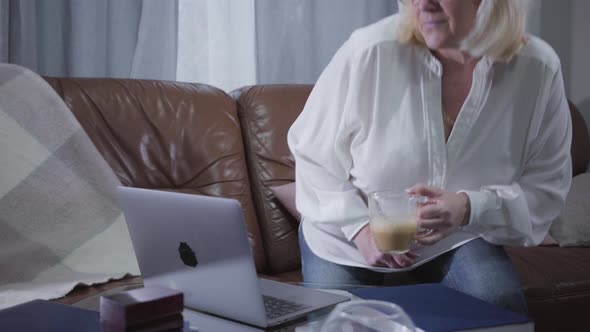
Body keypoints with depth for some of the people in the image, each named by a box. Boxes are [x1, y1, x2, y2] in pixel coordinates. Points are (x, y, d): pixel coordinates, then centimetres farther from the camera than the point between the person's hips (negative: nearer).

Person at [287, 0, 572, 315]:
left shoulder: (539, 69, -18)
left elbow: (546, 188, -11)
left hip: (457, 238, 1)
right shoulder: (369, 51, -24)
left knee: (501, 308, -22)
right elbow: (313, 153, -11)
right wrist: (360, 227, -23)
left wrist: (469, 209, -30)